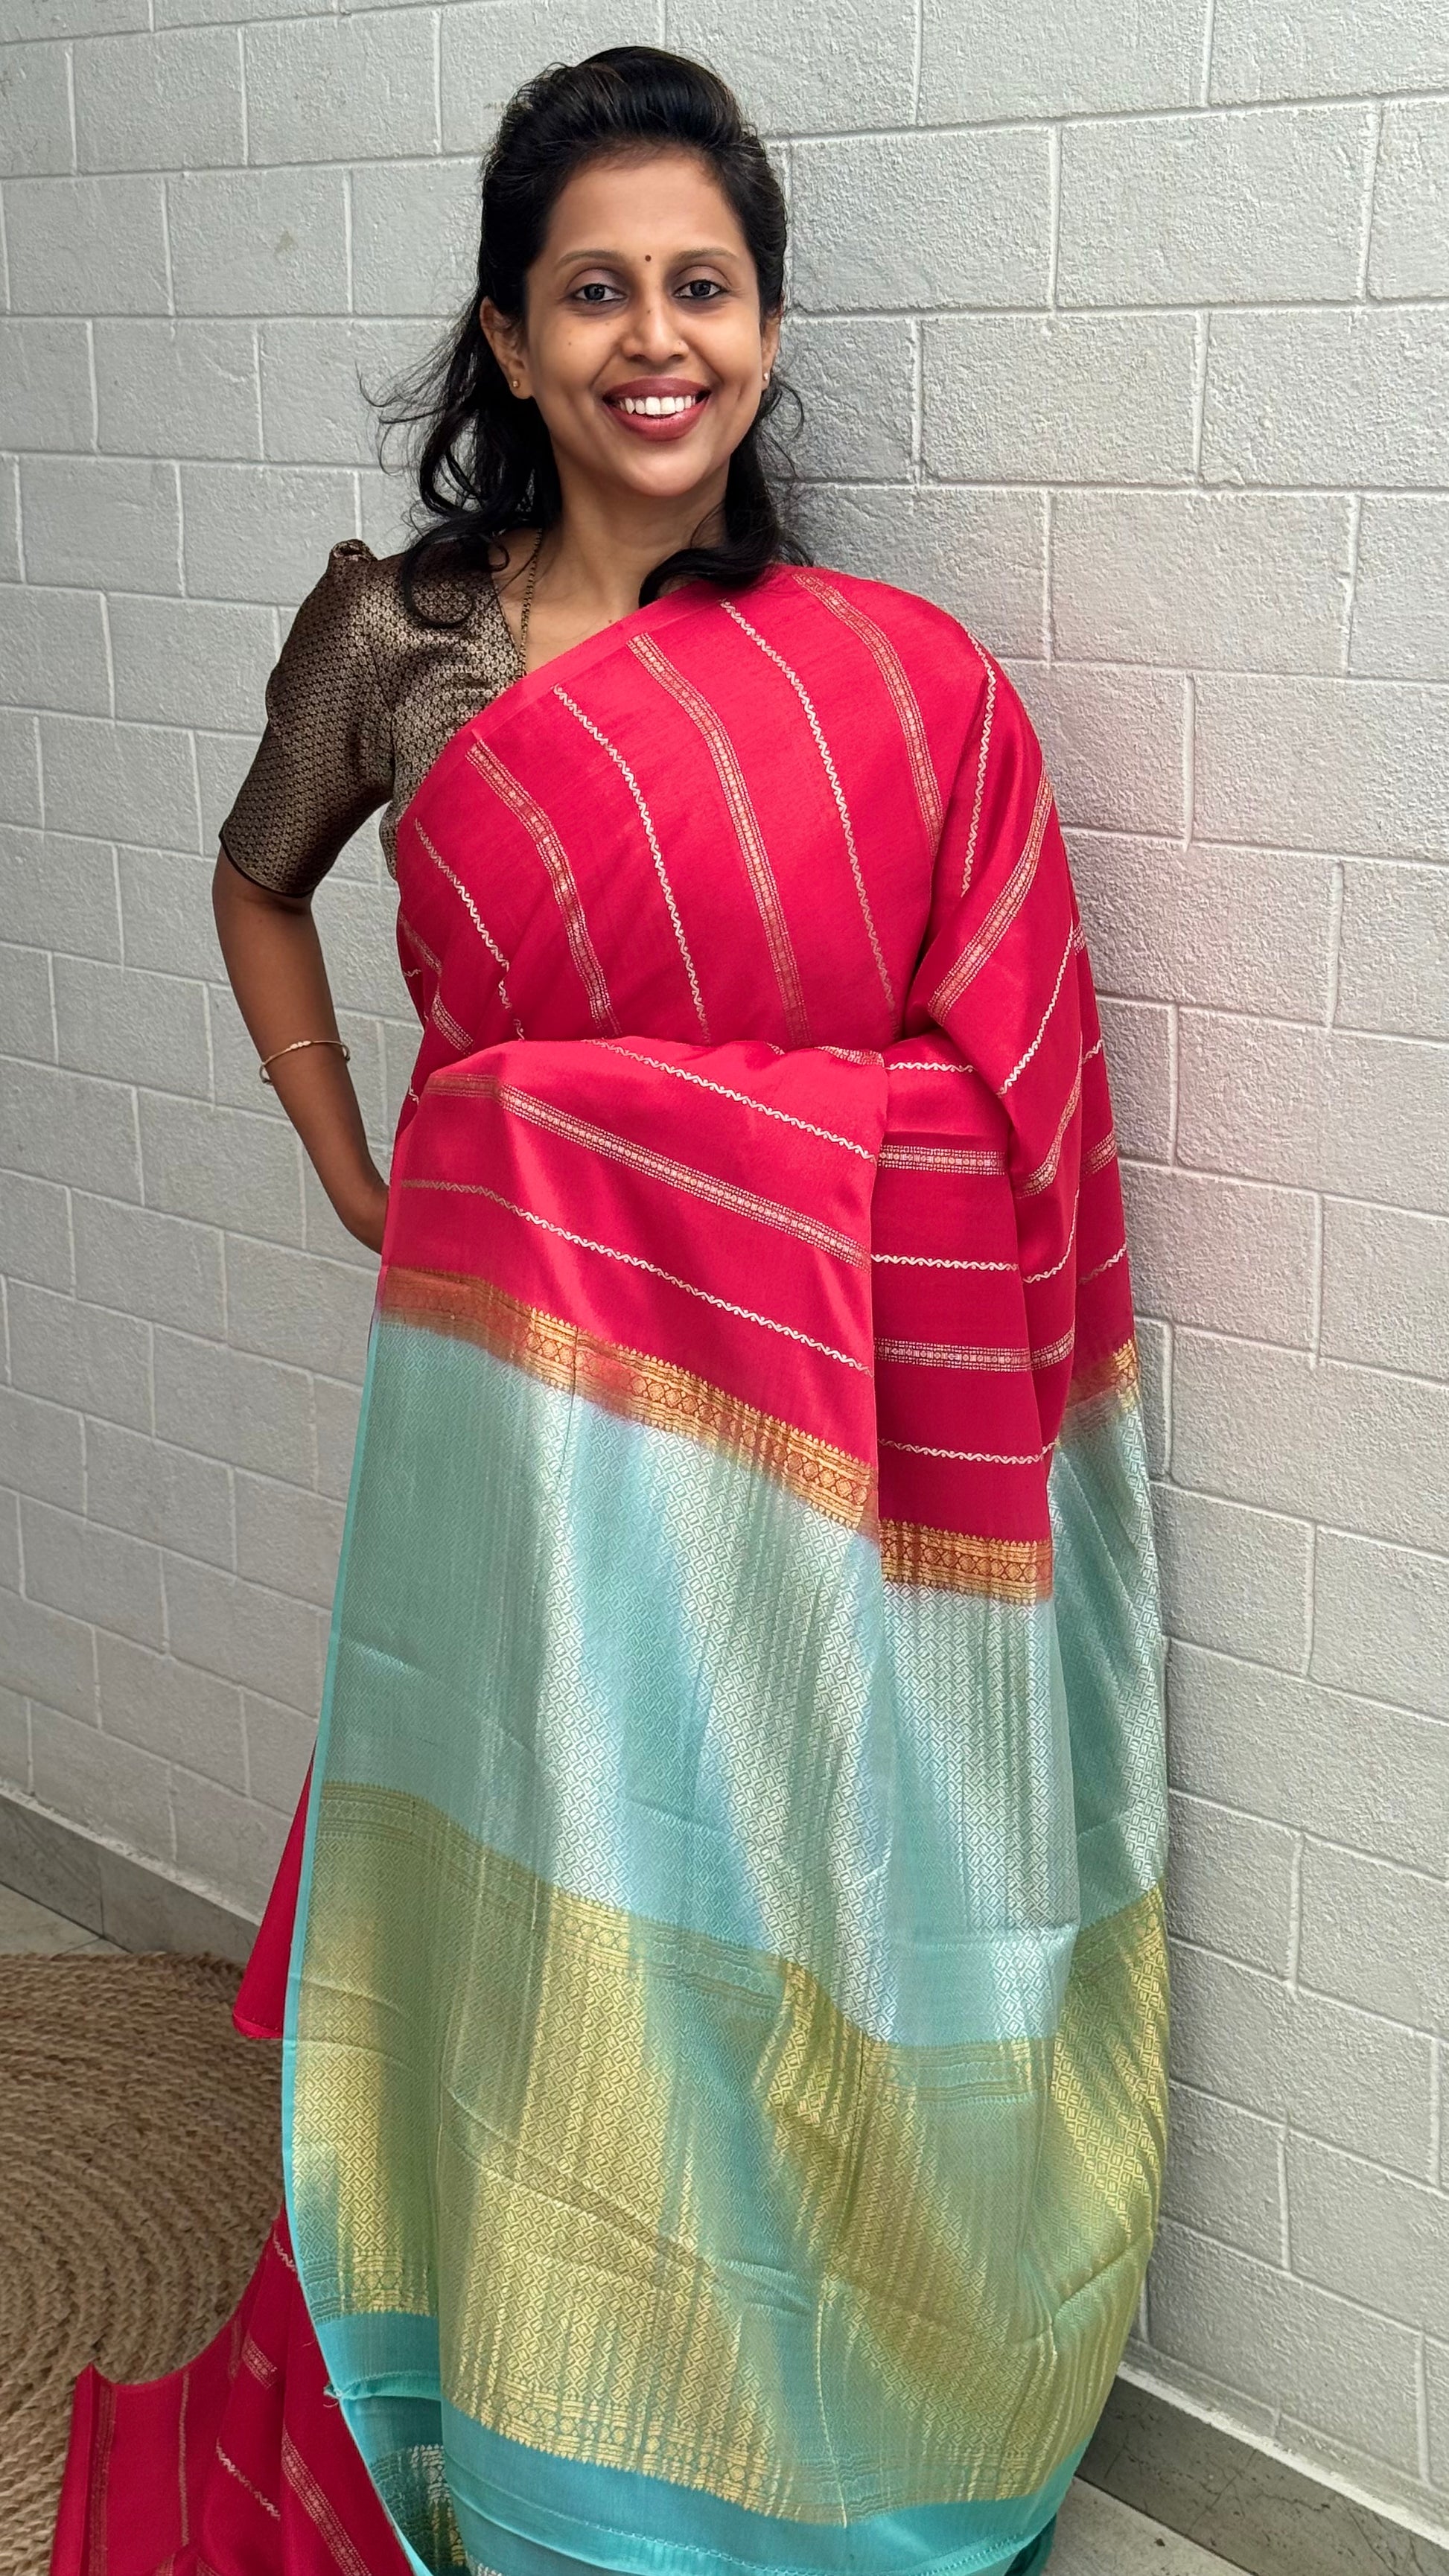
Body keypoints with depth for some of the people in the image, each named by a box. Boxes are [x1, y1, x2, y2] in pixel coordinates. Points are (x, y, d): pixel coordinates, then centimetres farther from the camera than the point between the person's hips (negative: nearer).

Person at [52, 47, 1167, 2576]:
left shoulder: (904, 683, -3)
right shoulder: (396, 638, -1)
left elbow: (999, 1094, 1)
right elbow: (259, 883, 18)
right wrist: (362, 1185, 9)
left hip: (825, 1398, 0)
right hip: (539, 1377, 0)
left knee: (807, 1948, 11)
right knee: (555, 1942, 10)